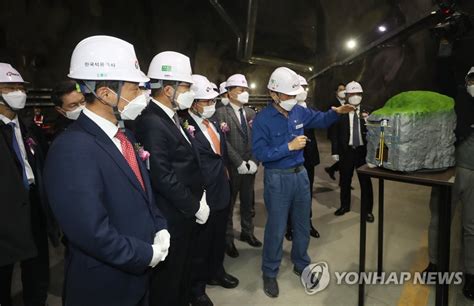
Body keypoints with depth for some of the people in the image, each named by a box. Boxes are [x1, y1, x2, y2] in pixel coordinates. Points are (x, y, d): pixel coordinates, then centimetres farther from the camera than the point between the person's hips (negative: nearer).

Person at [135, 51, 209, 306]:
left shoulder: (171, 117, 9)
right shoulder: (151, 122, -22)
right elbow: (163, 177, -26)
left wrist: (199, 196, 6)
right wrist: (195, 206, -16)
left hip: (186, 212, 9)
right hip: (172, 216, -9)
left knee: (184, 269, 25)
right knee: (168, 275, 11)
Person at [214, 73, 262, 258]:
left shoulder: (251, 113, 9)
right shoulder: (221, 113, -8)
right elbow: (223, 141, -16)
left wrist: (254, 161, -8)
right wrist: (239, 163, -18)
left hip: (250, 166, 5)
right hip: (231, 167, -5)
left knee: (248, 203, 17)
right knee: (229, 204, 9)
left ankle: (247, 232, 36)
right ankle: (228, 240, 23)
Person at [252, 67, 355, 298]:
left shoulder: (299, 111, 1)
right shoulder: (262, 119, -16)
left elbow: (321, 120, 14)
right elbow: (259, 153, -21)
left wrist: (336, 112, -6)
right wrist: (289, 147, -23)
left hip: (300, 174, 6)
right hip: (277, 179, -6)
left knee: (303, 225, 18)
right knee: (276, 228, 5)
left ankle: (301, 264, 39)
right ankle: (269, 273, 25)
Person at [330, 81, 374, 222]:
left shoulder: (367, 112, 3)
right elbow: (335, 133, -2)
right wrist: (335, 151, -5)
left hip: (363, 151, 1)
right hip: (346, 151, 0)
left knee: (366, 181, 8)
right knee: (345, 180, 14)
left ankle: (368, 210, 21)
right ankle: (345, 206, 32)